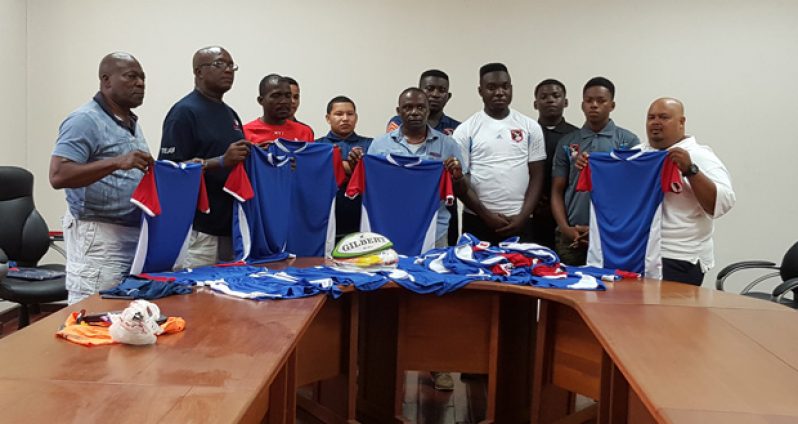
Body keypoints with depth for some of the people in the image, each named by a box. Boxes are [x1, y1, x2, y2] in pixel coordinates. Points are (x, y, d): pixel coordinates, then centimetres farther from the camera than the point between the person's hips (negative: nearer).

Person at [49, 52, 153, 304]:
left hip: (135, 234, 8)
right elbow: (58, 176, -21)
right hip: (99, 236, -8)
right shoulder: (85, 120, -10)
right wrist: (116, 162, -30)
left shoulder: (131, 122, 16)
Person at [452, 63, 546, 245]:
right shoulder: (466, 130, 1)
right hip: (477, 222, -1)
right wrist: (486, 215, -8)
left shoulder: (530, 127, 6)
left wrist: (523, 216, -6)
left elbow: (537, 176, 5)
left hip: (519, 222, 1)